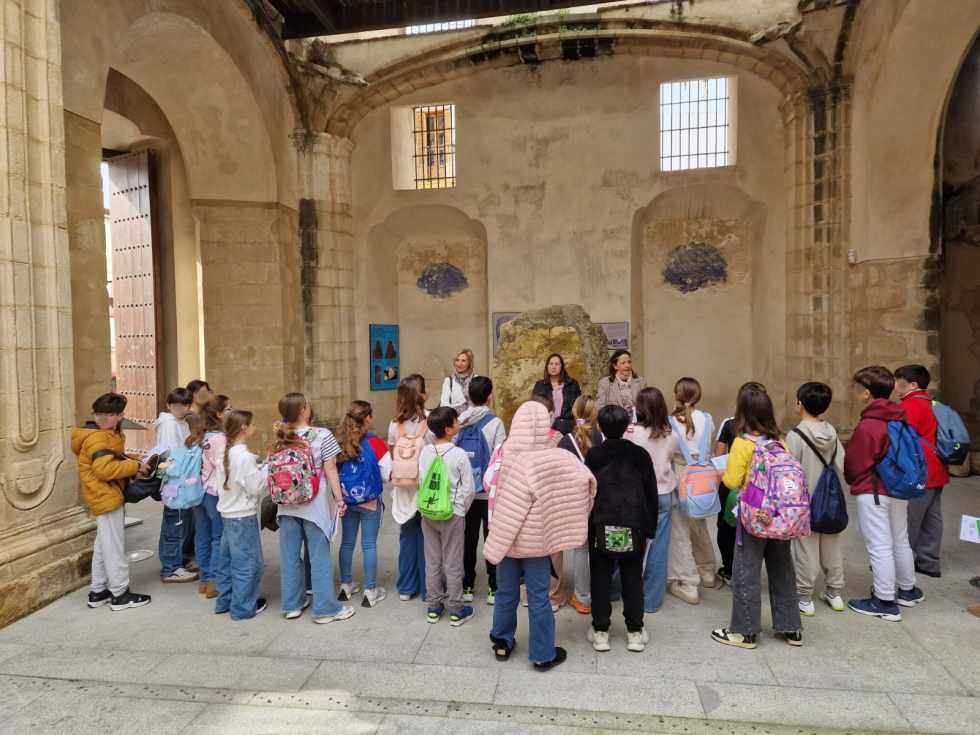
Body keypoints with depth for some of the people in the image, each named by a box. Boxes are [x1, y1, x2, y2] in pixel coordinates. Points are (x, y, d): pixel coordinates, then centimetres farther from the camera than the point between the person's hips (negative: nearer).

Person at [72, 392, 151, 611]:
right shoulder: (97, 437, -20)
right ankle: (120, 594, 5)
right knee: (113, 546, -3)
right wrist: (135, 466, -21)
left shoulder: (107, 434, 13)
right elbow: (105, 469, -29)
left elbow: (114, 459, 18)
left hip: (107, 496, 11)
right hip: (105, 497, -11)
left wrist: (132, 462, 0)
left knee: (103, 546, 16)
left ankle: (98, 592, 26)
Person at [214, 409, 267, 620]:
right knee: (247, 562, 2)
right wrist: (267, 468, -9)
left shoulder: (229, 453, 6)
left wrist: (259, 467, 5)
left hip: (229, 513, 9)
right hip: (243, 515, -9)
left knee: (227, 559, 17)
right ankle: (243, 607, 11)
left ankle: (225, 601, 29)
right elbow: (255, 487, -19)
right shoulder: (244, 456, -21)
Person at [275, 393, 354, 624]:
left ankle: (292, 605, 25)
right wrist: (339, 499, -5)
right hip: (314, 505, -4)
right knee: (319, 557, 4)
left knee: (289, 555, 13)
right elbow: (330, 470, -11)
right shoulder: (322, 435, -12)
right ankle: (325, 609, 12)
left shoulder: (280, 438, 0)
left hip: (287, 504, 5)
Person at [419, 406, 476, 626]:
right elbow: (468, 488, -12)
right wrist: (461, 509, 3)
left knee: (432, 562, 15)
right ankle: (455, 611, 18)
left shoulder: (425, 452, -4)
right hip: (452, 515, -4)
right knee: (453, 564, 7)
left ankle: (433, 608, 26)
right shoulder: (459, 455, -16)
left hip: (428, 514, 4)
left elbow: (421, 482, 2)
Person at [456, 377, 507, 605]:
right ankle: (493, 588, 15)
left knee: (468, 538, 13)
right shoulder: (495, 423, -13)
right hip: (490, 491, -3)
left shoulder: (459, 422, -3)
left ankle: (467, 586, 22)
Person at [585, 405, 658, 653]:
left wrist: (585, 525, 6)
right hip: (634, 527, 1)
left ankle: (600, 632, 14)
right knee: (633, 579, 12)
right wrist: (650, 528, 11)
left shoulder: (593, 455, -1)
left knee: (600, 579, 8)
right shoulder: (640, 454, 2)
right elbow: (651, 494, 4)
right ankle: (635, 632, 18)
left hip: (601, 526, -1)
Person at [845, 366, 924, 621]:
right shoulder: (900, 419, 2)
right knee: (900, 541, 21)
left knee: (880, 547, 0)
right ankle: (908, 591, 37)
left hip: (873, 493, -8)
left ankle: (885, 603, 8)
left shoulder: (867, 426, -21)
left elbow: (853, 465, -13)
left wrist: (853, 482, 7)